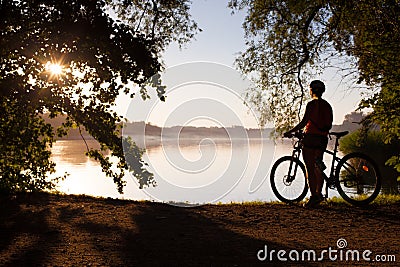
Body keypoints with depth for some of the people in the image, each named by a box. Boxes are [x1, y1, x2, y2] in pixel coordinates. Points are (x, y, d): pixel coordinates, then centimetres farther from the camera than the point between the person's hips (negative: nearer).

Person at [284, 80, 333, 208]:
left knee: (310, 168, -4)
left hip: (310, 137, -7)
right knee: (318, 168, 14)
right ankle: (318, 194, 12)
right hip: (322, 139, 7)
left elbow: (304, 122, -15)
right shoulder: (327, 105, 13)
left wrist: (290, 132, -10)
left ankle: (313, 196, -7)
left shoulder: (312, 104, -7)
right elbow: (329, 125, 16)